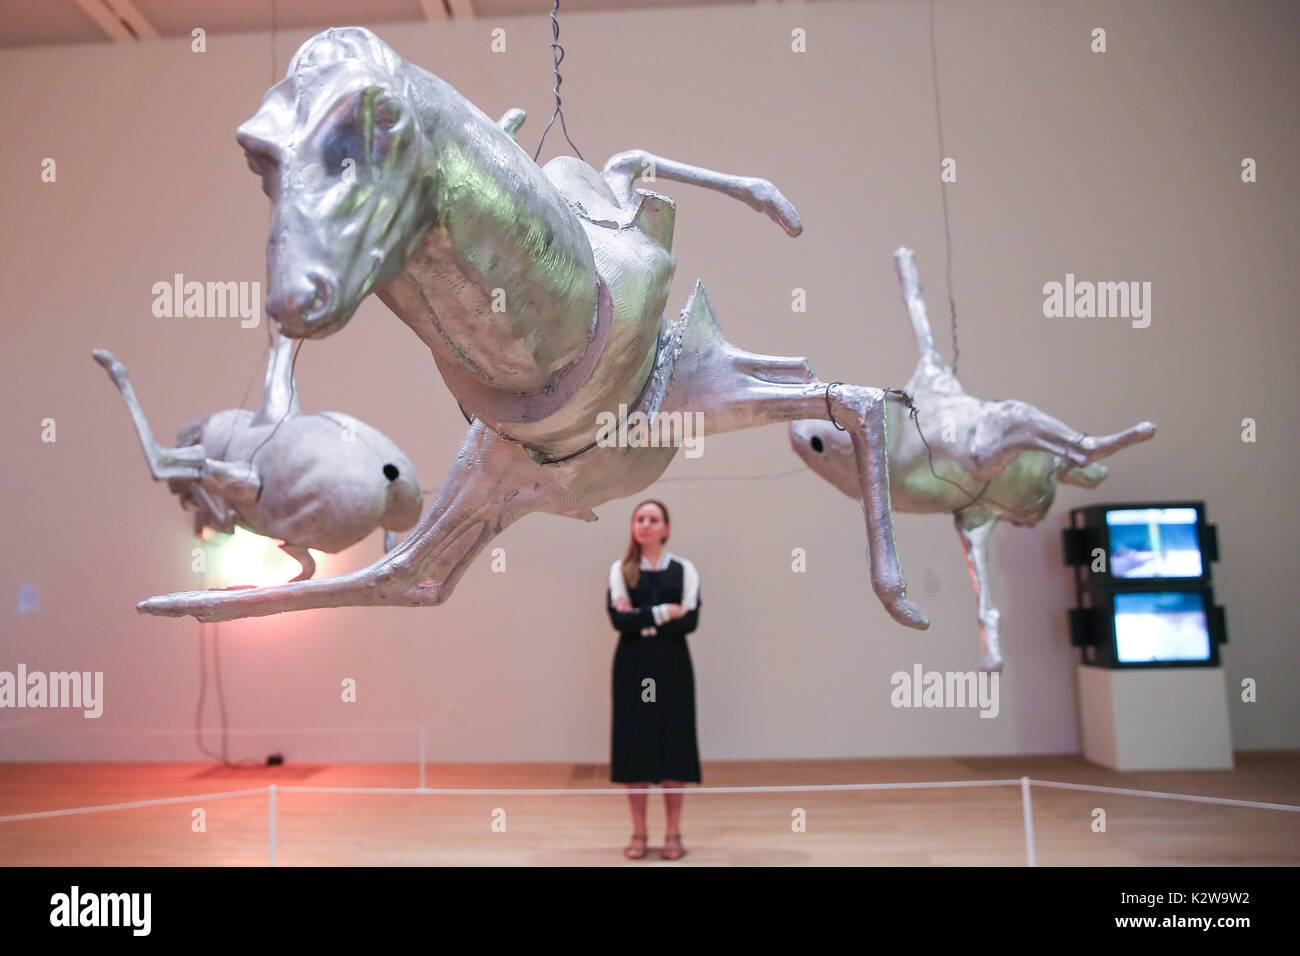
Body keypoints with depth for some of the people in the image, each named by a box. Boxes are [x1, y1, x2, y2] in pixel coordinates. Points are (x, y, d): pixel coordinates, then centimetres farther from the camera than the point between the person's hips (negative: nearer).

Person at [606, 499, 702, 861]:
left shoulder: (684, 569, 3)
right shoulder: (620, 570, 3)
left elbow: (689, 621, -9)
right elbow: (619, 619, -10)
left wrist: (640, 619, -12)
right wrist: (663, 612, -13)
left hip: (672, 666, 0)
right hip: (632, 666, 0)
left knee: (673, 742, 2)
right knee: (635, 743, 3)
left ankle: (673, 834, 14)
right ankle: (638, 834, 15)